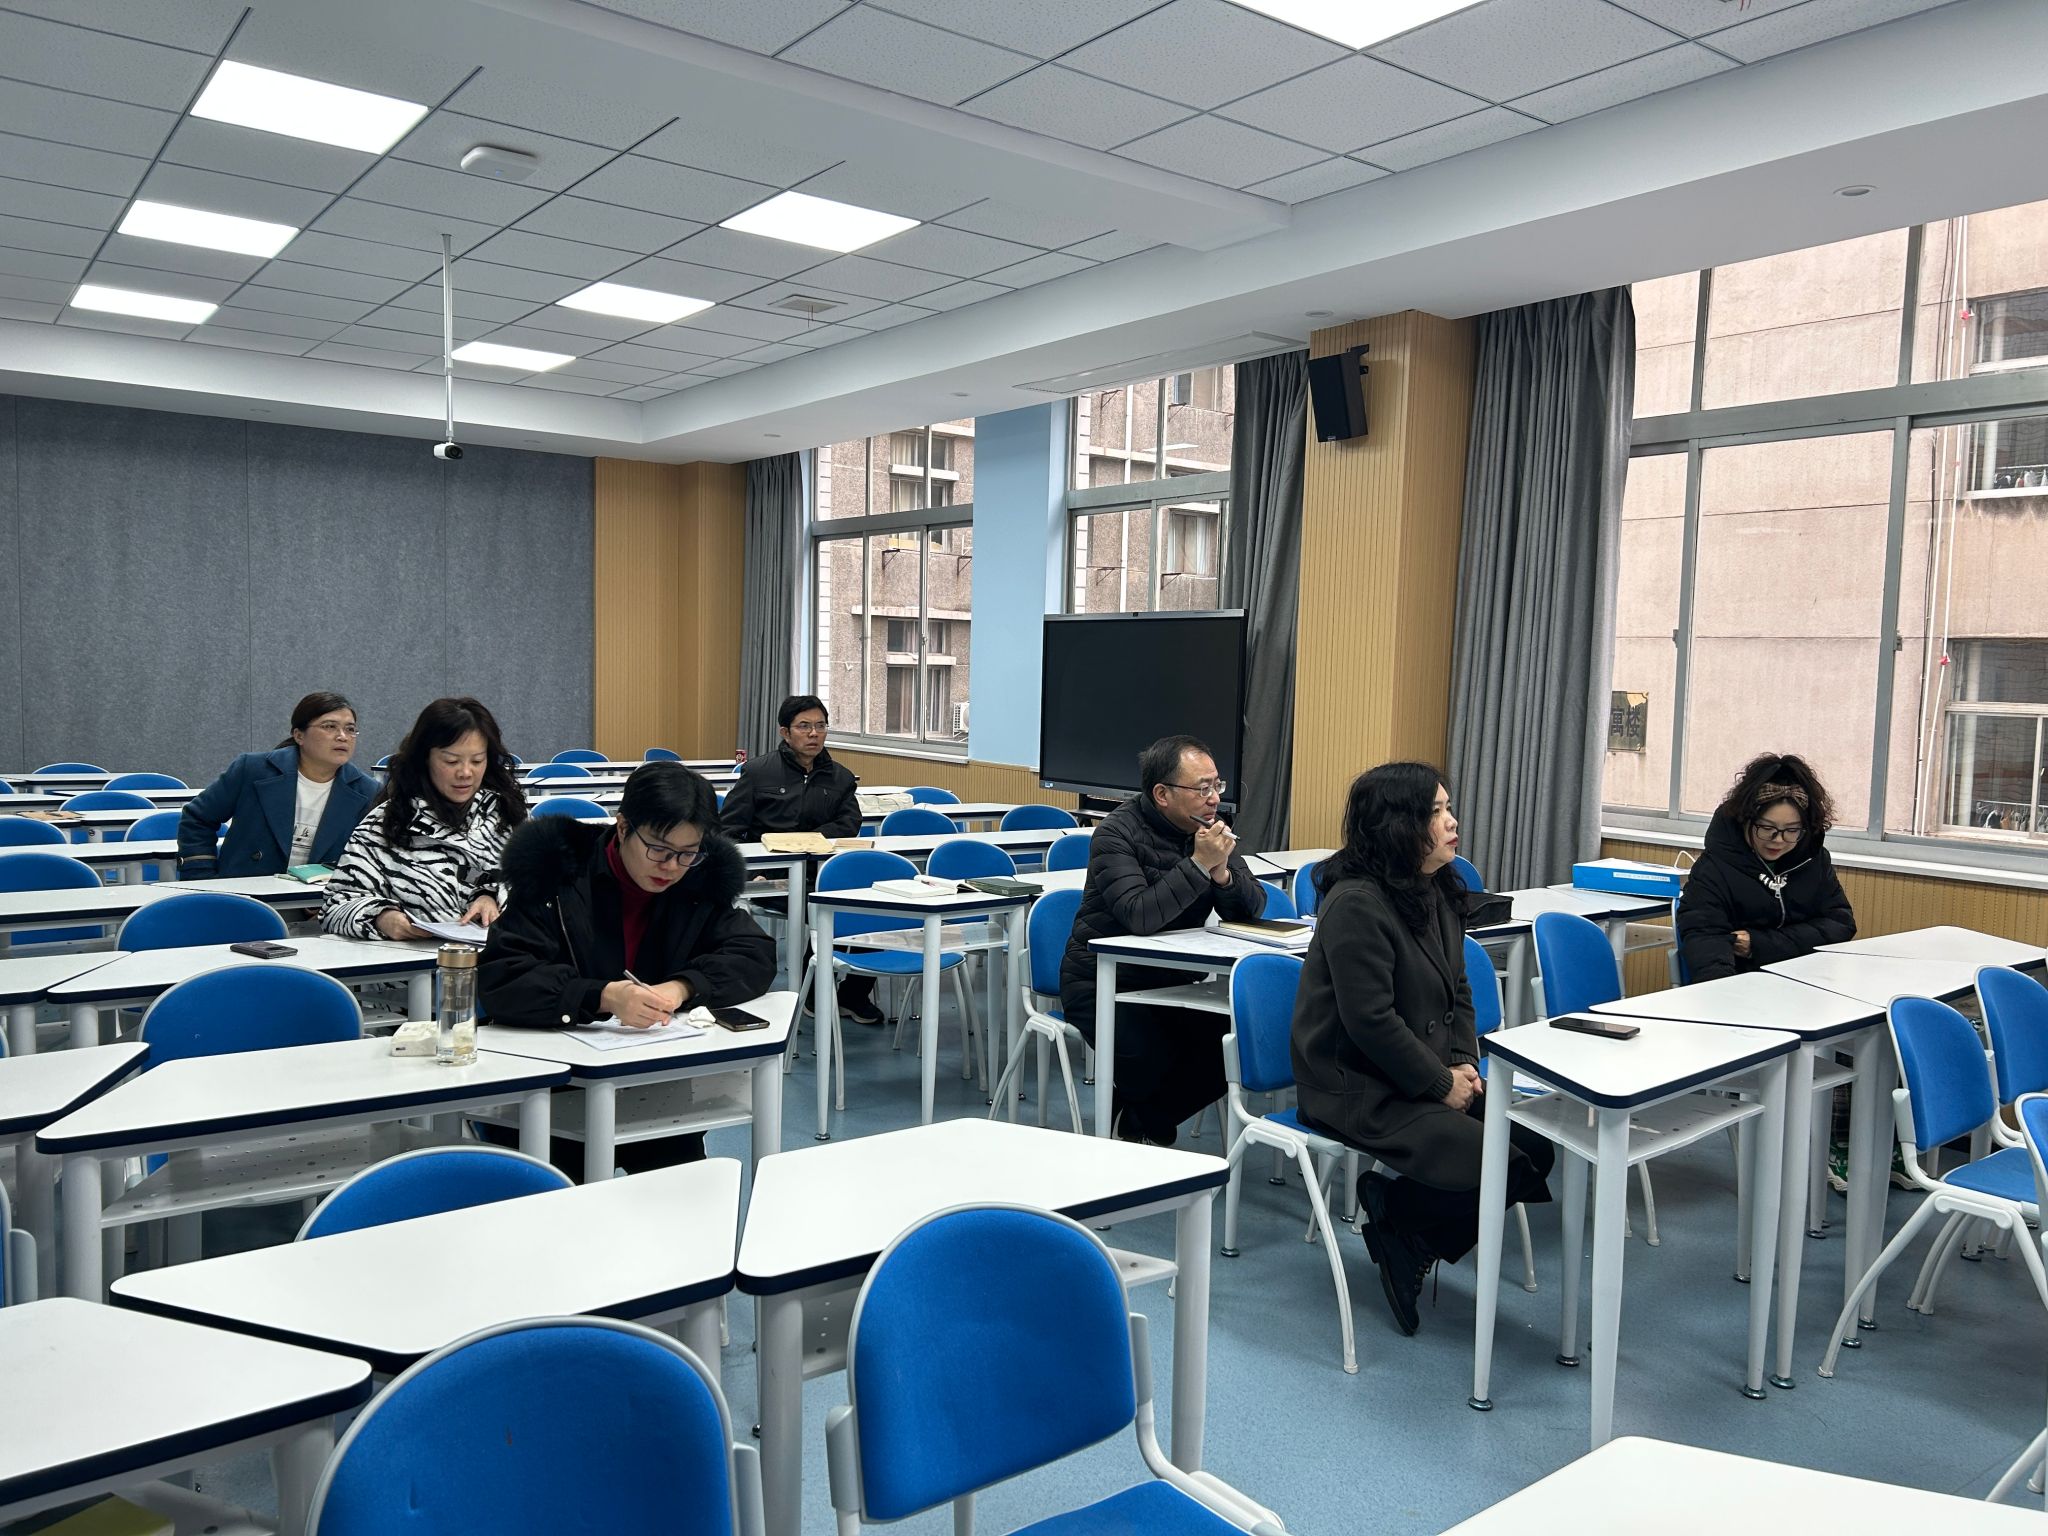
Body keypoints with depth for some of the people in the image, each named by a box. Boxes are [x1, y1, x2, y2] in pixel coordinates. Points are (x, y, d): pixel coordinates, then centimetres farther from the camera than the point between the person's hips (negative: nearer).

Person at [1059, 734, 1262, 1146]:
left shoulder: (1210, 829, 1)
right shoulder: (1117, 834, -17)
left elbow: (1252, 909, -3)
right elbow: (1139, 916, -32)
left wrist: (1223, 872, -22)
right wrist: (1199, 865, -30)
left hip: (1170, 981, 6)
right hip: (1103, 983, -6)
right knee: (1152, 1059, -30)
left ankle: (1141, 1125, 9)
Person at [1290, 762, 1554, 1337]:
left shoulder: (1436, 893, 10)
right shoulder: (1355, 904, -20)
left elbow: (1457, 992, 16)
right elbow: (1371, 1020, -23)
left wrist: (1464, 1064, -1)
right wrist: (1441, 1084, -14)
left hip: (1419, 1078, 9)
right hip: (1357, 1089, -9)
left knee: (1536, 1149, -5)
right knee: (1497, 1168, -21)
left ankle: (1410, 1240, 5)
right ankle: (1393, 1214, 4)